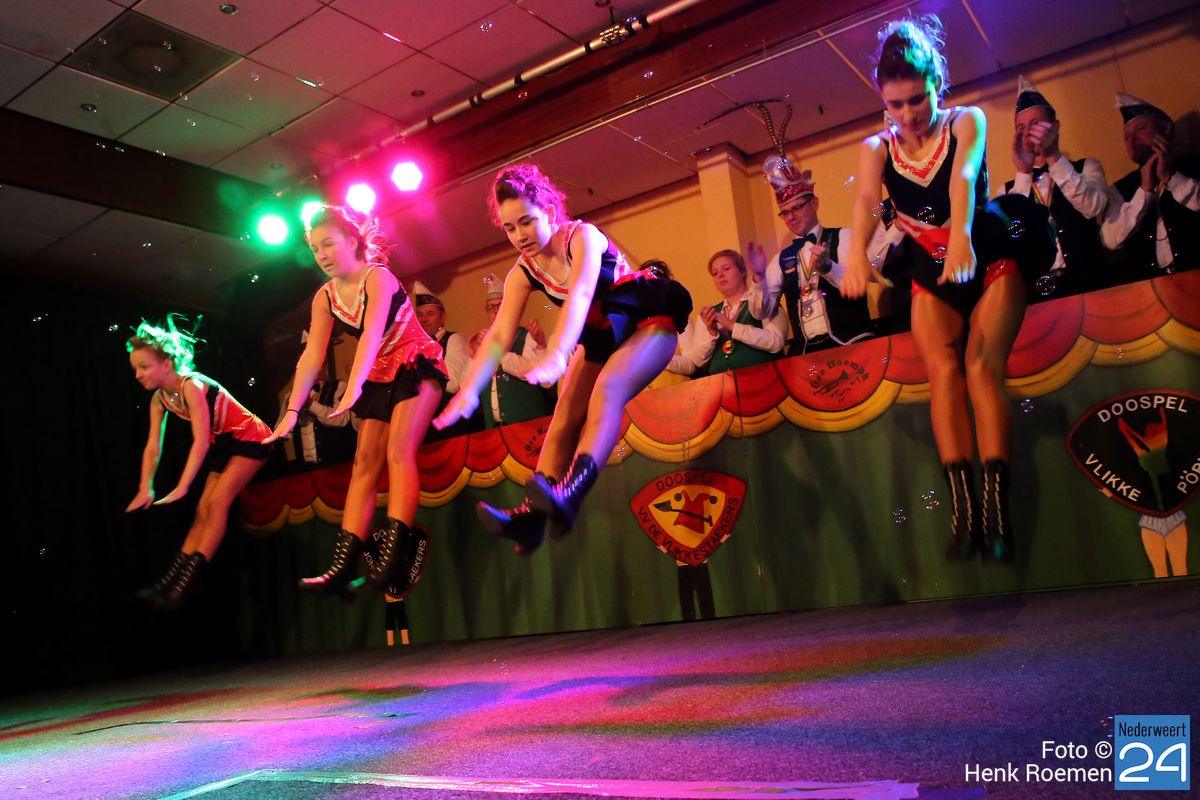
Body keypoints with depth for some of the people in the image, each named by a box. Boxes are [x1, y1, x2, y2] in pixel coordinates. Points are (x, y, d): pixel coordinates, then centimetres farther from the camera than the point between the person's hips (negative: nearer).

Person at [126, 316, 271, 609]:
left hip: (249, 439, -8)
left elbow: (201, 441, -32)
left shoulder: (191, 386, -27)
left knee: (217, 502, -17)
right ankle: (169, 583, 4)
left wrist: (181, 488, -34)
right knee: (204, 509, 5)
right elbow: (153, 447, -1)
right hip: (224, 444, 9)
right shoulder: (159, 399, -2)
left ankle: (183, 585, -17)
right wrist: (145, 489, -9)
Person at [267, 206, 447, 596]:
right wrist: (292, 410, -15)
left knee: (398, 451, -22)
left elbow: (372, 333, -34)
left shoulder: (377, 277, -18)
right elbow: (312, 356, -6)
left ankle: (393, 560, -30)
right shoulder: (325, 297, 0)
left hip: (417, 368, -7)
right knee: (365, 462, -1)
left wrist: (353, 388, -47)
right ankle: (343, 566, -4)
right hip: (379, 378, 7)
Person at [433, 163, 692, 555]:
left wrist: (556, 357, -57)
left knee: (607, 389, -33)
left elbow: (580, 294, -41)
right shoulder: (523, 273, -7)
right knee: (566, 414, -11)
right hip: (602, 335, 7)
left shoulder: (583, 237, -24)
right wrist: (468, 392, -26)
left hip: (648, 320, -7)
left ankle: (572, 493, -51)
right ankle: (533, 513, -17)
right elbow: (499, 336, -13)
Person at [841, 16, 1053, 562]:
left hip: (989, 260, -2)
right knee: (942, 369, -21)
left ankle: (997, 508, -30)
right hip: (931, 276, 2)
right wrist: (856, 252, -45)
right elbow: (865, 199, -23)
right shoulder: (876, 149, -1)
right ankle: (963, 511, -28)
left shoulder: (967, 122, -7)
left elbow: (964, 177, -29)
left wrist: (961, 235, -50)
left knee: (982, 364, -23)